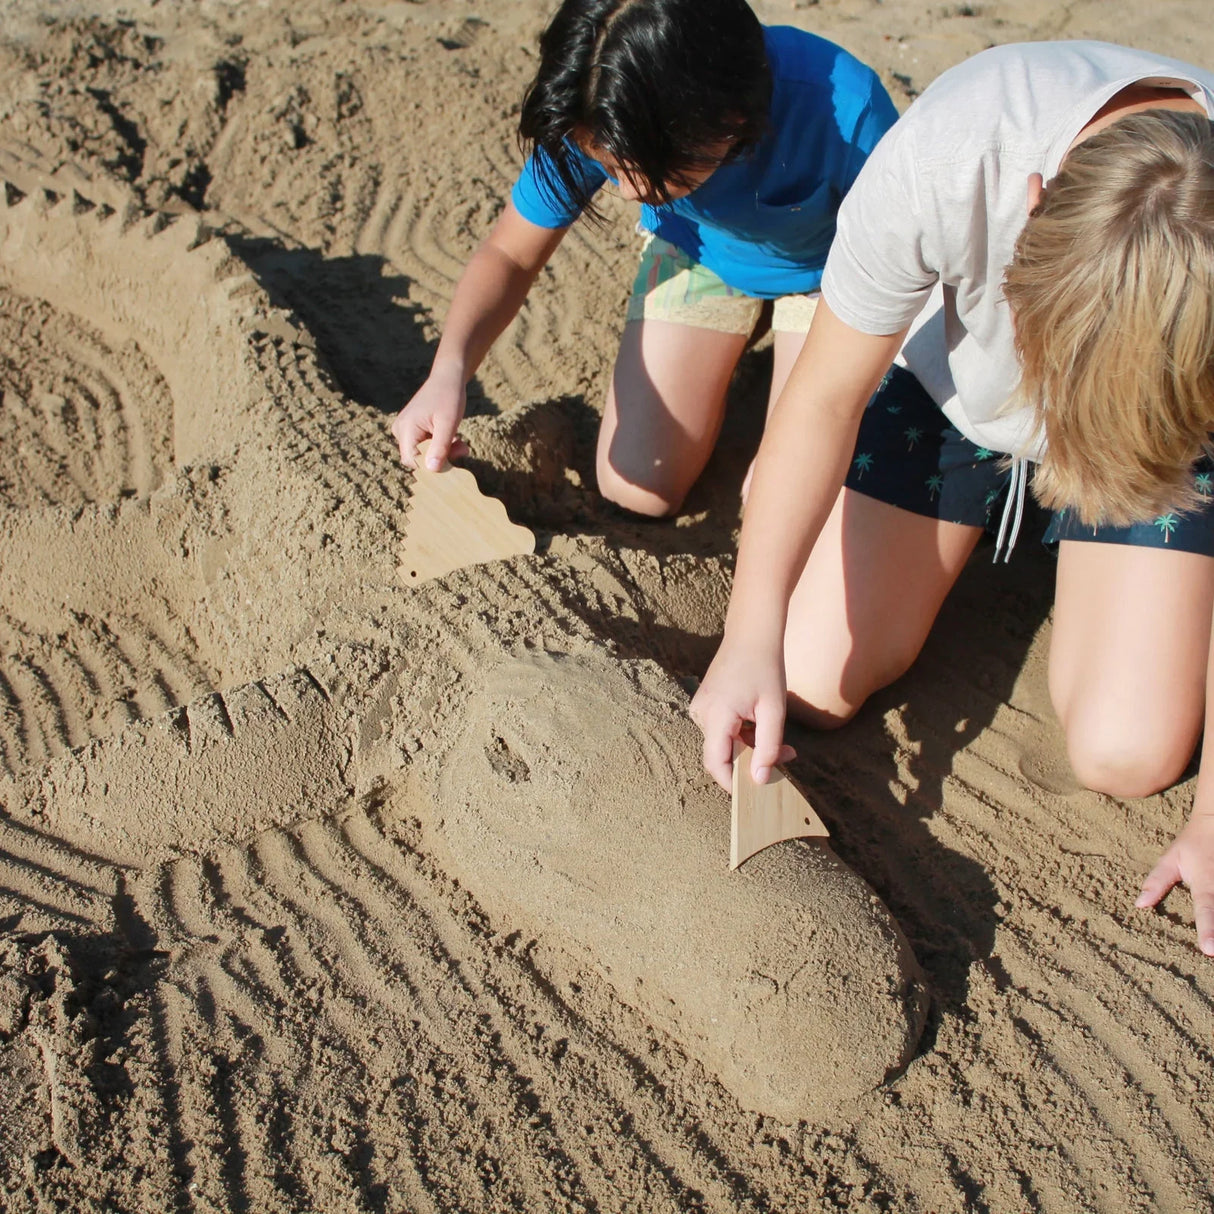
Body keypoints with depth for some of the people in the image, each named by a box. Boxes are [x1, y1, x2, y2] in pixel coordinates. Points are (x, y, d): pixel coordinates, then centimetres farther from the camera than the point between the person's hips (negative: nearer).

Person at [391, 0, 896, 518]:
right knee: (635, 486, -2)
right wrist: (450, 367, -38)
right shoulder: (597, 125, -31)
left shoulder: (845, 111, -40)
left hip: (821, 265, -2)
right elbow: (510, 253, -18)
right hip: (698, 252, 3)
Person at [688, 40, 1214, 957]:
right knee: (811, 686, -4)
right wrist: (751, 634, -36)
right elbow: (826, 398, -26)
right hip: (952, 388, 1)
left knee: (1129, 754, -10)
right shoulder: (944, 158, -40)